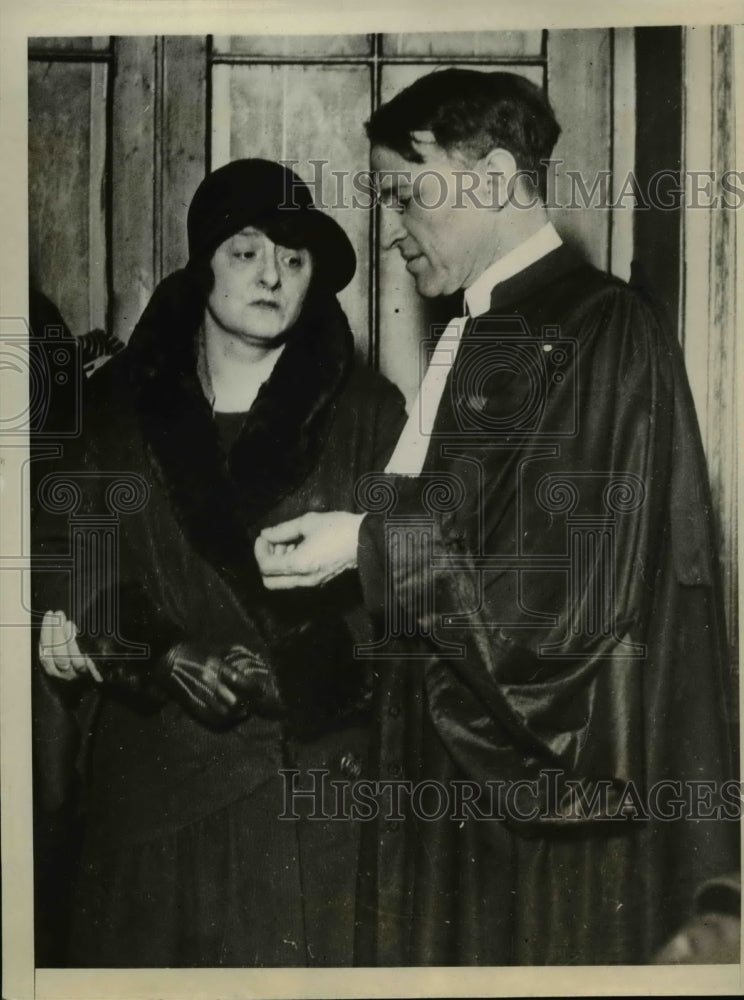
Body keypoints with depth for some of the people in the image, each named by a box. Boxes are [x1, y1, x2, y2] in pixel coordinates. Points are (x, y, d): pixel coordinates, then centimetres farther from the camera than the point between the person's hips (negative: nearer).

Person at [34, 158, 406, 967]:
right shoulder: (118, 405, 5)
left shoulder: (368, 413, 0)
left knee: (306, 957, 4)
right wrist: (160, 659, -11)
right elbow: (69, 574, 5)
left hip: (317, 769, -1)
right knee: (160, 963, 8)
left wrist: (299, 667, -16)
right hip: (155, 772, 1)